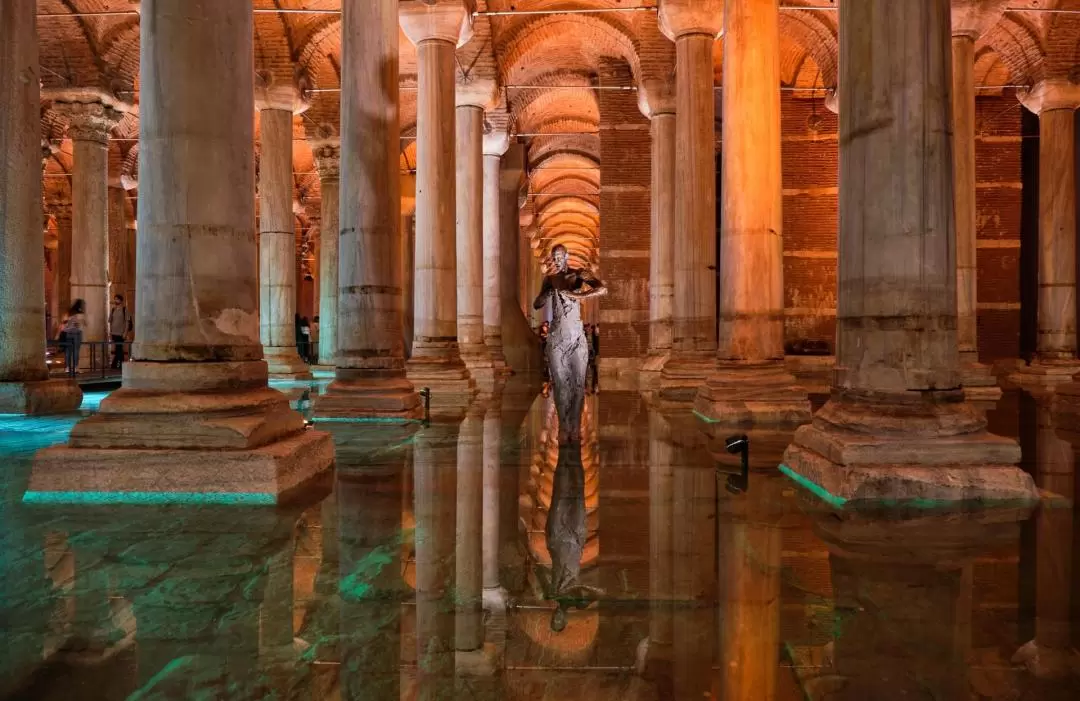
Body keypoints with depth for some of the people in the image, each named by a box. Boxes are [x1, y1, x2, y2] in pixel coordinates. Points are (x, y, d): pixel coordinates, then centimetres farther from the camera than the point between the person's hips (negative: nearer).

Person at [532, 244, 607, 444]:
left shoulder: (580, 275, -5)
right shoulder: (550, 279, 7)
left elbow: (603, 289, -22)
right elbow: (537, 305, 12)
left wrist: (575, 295, -30)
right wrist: (546, 294, -9)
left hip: (577, 337, -2)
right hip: (556, 337, 2)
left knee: (578, 383, 1)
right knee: (560, 384, 3)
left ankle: (576, 427, 12)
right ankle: (563, 428, 11)